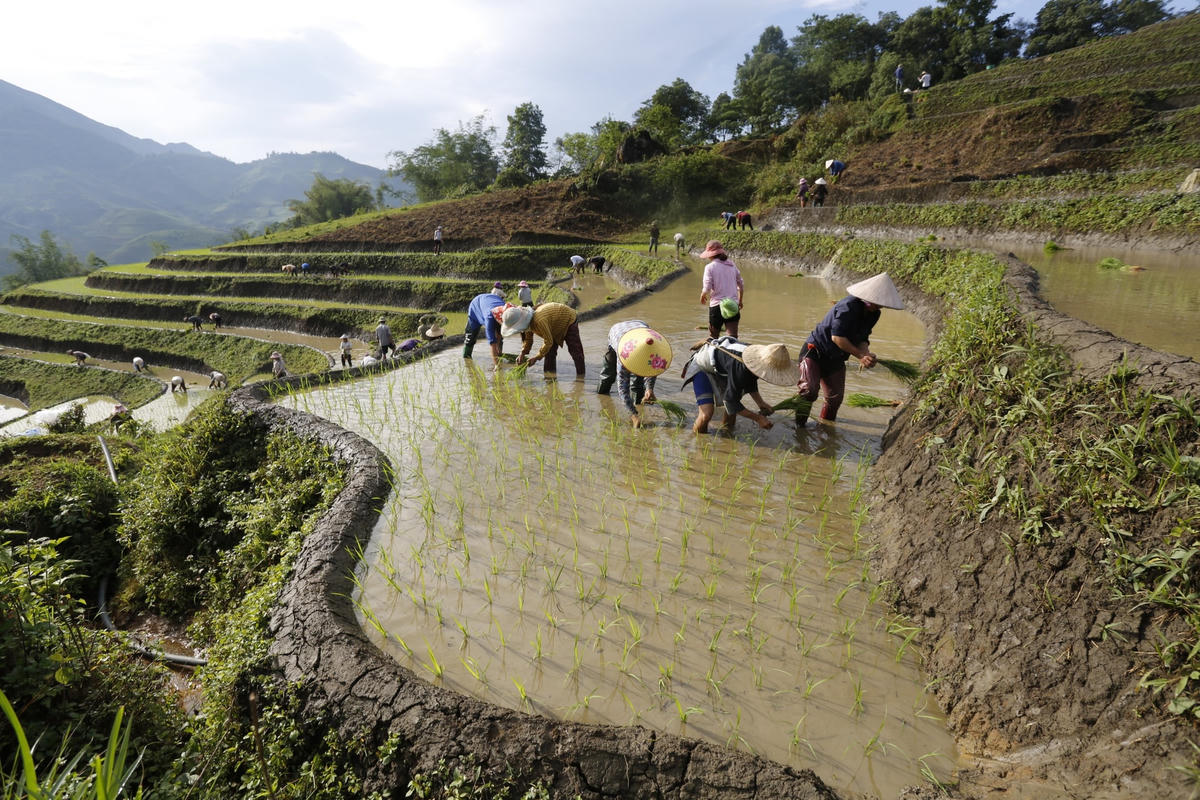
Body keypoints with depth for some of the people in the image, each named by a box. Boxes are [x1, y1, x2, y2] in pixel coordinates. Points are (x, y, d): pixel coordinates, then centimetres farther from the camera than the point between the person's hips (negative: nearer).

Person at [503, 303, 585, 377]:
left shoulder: (538, 321, -43)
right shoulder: (527, 321, -14)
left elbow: (548, 342, -35)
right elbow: (528, 339, 1)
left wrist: (537, 357, -28)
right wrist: (522, 354, -12)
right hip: (555, 325, 9)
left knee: (575, 351, -8)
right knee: (549, 352, 5)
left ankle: (580, 376, -1)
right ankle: (550, 376, 12)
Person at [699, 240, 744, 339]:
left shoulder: (710, 267, -6)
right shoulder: (732, 265, 9)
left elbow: (707, 289, -12)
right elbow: (741, 287, 13)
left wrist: (702, 297, 10)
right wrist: (740, 301, 28)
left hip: (716, 306, -4)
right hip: (733, 306, 4)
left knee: (713, 338, 12)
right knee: (733, 337, -1)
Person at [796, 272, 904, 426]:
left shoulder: (873, 314, 2)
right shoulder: (848, 306, -24)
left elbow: (863, 339, 4)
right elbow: (837, 337, -27)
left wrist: (866, 355, -19)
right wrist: (860, 355, -23)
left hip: (836, 360, 8)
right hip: (815, 351, -8)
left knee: (835, 398, 6)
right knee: (809, 390, -23)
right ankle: (798, 424, -7)